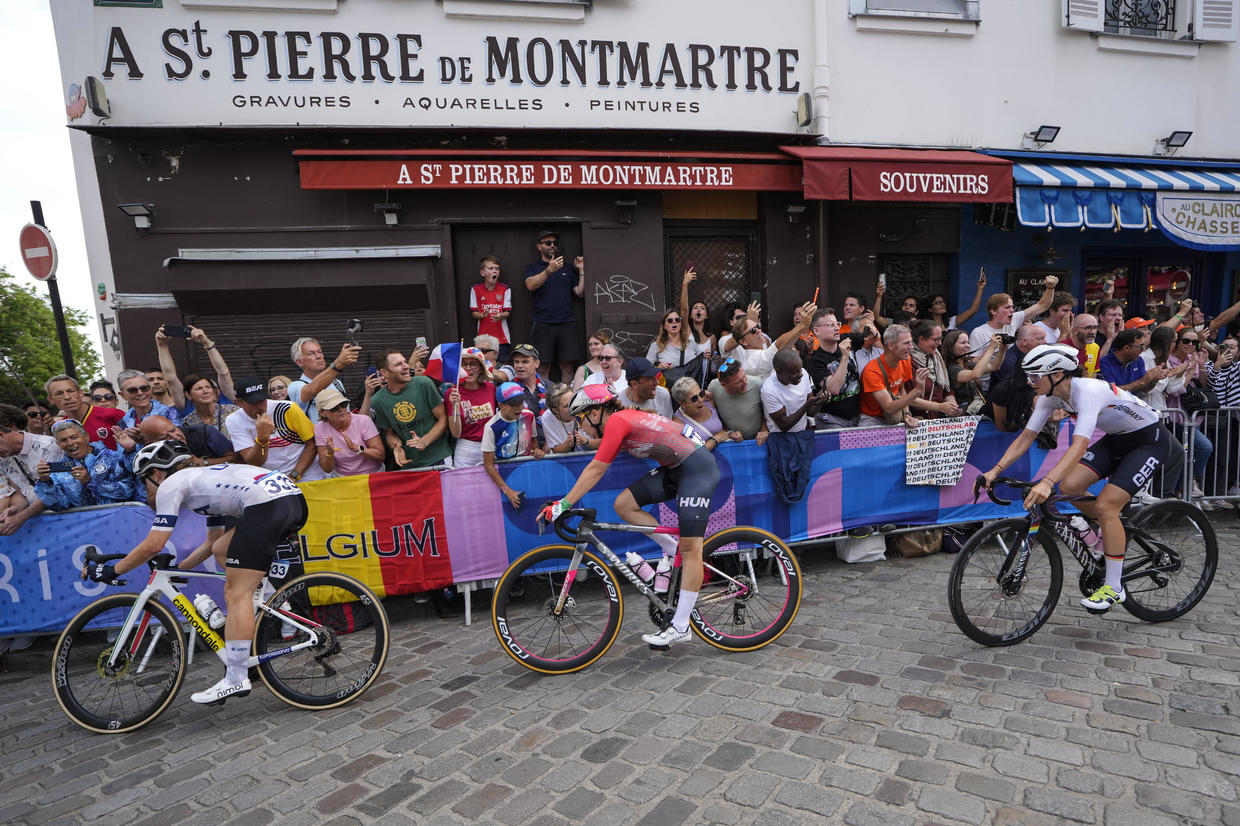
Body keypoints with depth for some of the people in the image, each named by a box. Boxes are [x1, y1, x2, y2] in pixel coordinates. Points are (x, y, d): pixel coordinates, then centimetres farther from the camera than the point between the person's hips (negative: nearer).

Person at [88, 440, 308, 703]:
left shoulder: (171, 483, 13)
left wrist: (111, 570, 21)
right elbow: (211, 543, 42)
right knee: (223, 548, 27)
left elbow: (154, 544, 9)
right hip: (296, 497, 9)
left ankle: (236, 679, 2)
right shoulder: (203, 477, 37)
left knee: (237, 594, -1)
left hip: (267, 505, -9)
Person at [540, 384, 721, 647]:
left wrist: (562, 505, -14)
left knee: (690, 549, -7)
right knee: (624, 504, 0)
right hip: (674, 468, 10)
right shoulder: (623, 418, 11)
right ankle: (671, 547, 13)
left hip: (697, 468, -10)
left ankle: (680, 627, -3)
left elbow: (596, 470, -18)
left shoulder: (617, 421, -16)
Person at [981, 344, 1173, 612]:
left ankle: (1114, 588, -3)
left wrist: (1047, 482, -57)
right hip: (1117, 439, 8)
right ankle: (1113, 529, 18)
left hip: (1150, 440, -7)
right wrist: (996, 470, -20)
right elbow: (1026, 436, -9)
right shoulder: (1051, 395, -11)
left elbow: (1080, 444, -46)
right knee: (1069, 486, -11)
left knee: (1105, 506, -18)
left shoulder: (1088, 391, -34)